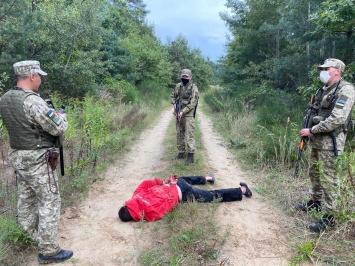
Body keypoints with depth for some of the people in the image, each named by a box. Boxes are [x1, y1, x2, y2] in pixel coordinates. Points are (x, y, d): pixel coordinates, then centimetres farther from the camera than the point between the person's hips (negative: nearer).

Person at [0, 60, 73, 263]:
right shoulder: (33, 101, -23)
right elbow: (58, 128, -20)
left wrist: (50, 113, 12)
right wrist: (62, 117, 2)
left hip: (18, 156, 9)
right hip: (37, 159, -9)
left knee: (26, 199, 21)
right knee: (50, 202, 1)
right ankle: (49, 250, 10)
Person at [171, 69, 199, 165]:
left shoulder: (193, 88, -9)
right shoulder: (178, 86, 9)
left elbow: (193, 103, -15)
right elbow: (173, 96, 22)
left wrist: (183, 112, -19)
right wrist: (174, 104, 1)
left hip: (188, 115, -6)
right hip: (178, 114, 6)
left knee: (189, 135, -8)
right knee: (179, 134, 12)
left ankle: (191, 155, -4)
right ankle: (181, 152, 25)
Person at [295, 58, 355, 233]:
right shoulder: (323, 90, 13)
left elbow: (337, 119, -23)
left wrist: (311, 130, -18)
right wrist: (307, 130, 7)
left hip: (330, 141, -9)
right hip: (317, 139, 9)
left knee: (328, 178, -4)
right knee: (314, 172, 19)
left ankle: (329, 216, 7)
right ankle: (315, 202, 36)